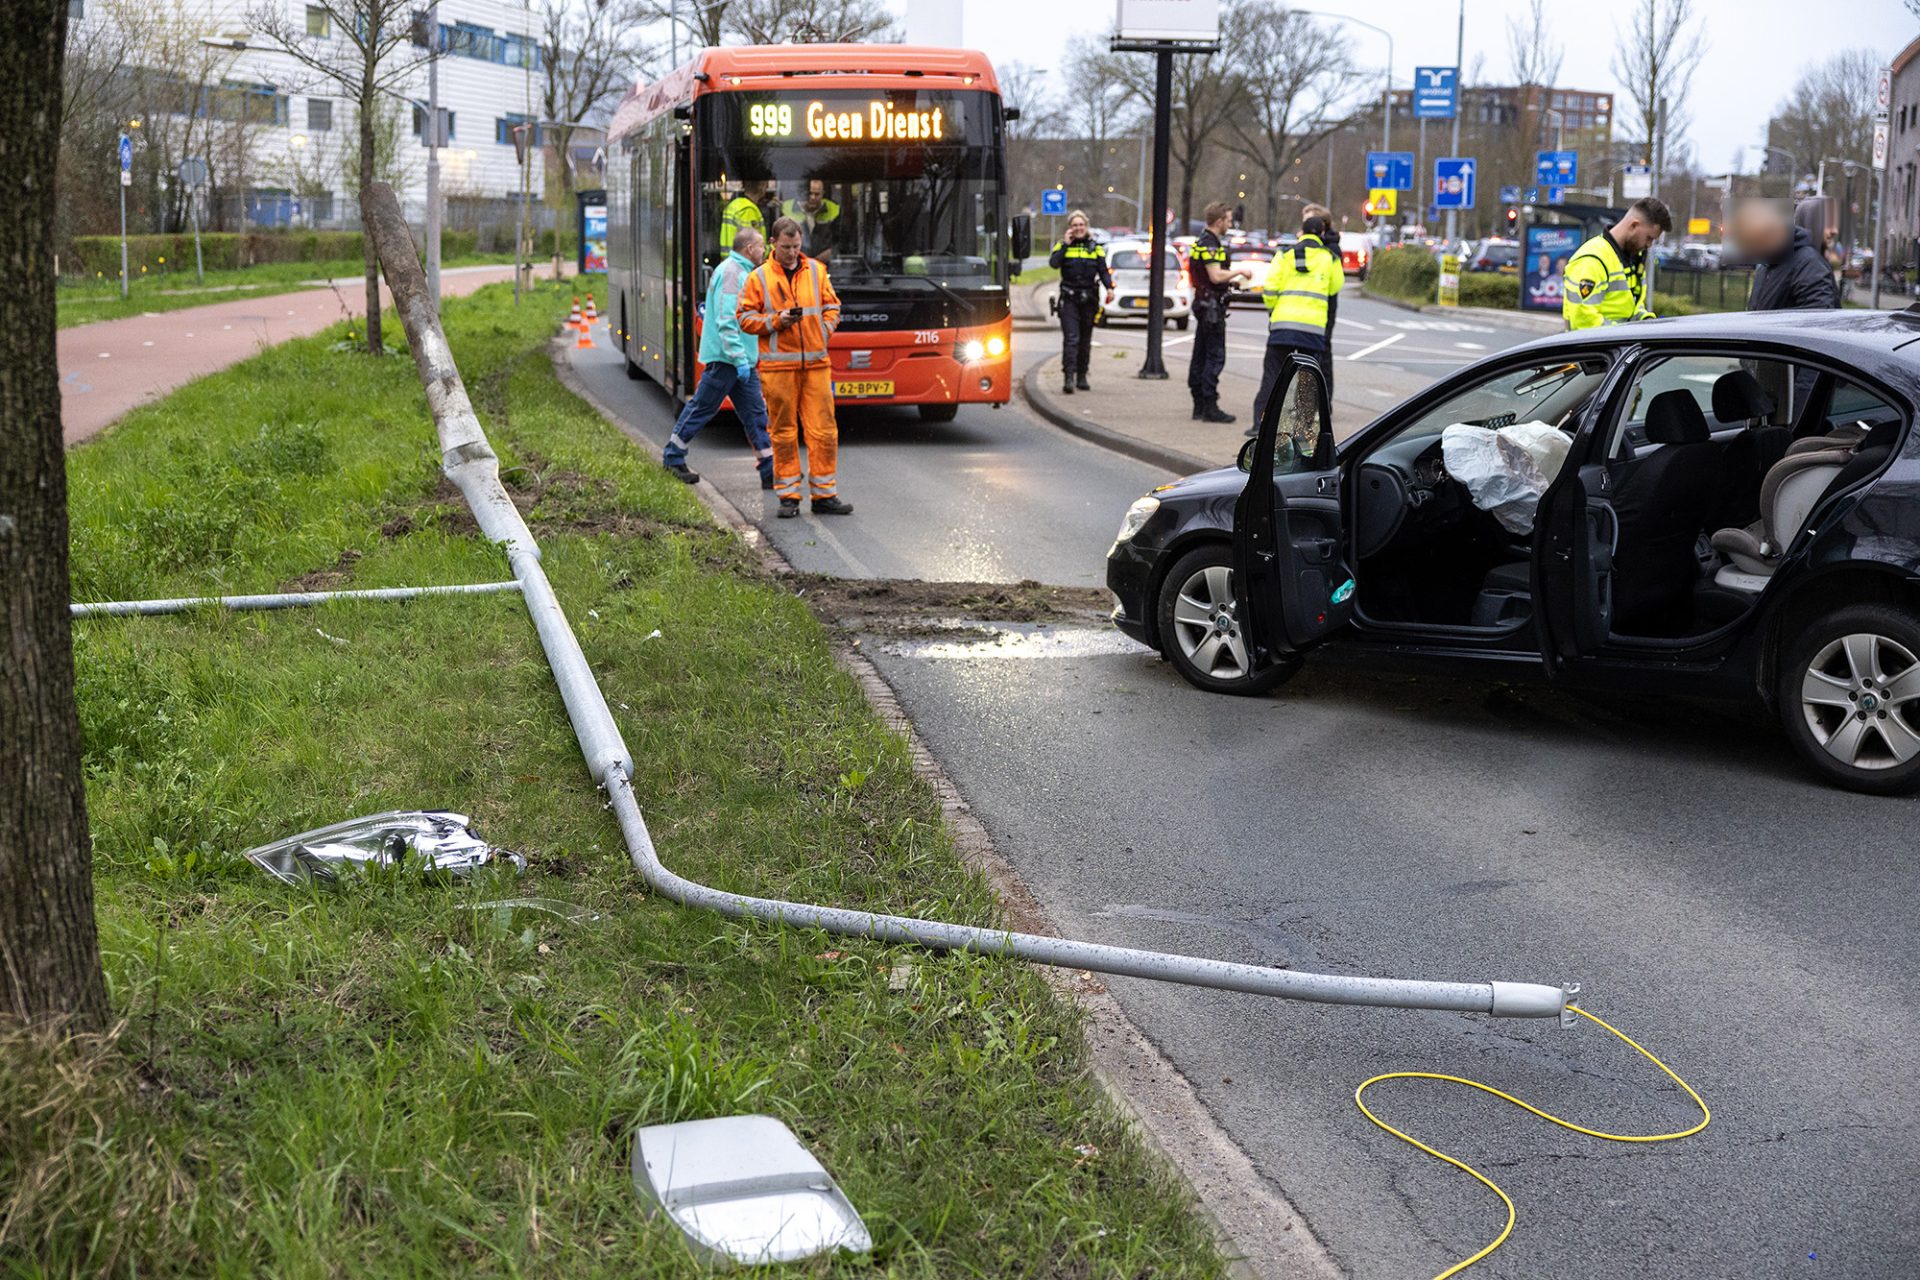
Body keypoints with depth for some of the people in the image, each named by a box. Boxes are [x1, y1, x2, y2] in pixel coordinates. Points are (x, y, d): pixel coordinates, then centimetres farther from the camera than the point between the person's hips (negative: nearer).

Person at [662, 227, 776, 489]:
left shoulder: (742, 272, 17)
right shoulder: (731, 273, -15)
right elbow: (726, 322, -22)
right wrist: (739, 359, -25)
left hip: (741, 361, 10)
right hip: (724, 359, -10)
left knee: (756, 413, 4)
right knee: (701, 408, 2)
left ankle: (770, 472, 3)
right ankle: (673, 456, 15)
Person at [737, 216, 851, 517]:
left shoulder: (816, 270, 11)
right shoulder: (759, 277, 3)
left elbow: (831, 305, 18)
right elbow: (745, 318, 3)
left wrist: (825, 328, 0)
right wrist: (776, 321, -10)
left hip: (816, 363, 2)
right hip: (778, 366, -2)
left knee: (824, 430, 0)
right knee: (784, 432, 2)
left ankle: (825, 495, 8)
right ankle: (789, 496, 9)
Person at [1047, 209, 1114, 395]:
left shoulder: (1096, 247, 11)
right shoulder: (1063, 246, 6)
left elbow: (1103, 270, 4)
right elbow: (1053, 263, -11)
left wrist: (1109, 287, -12)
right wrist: (1066, 244, -10)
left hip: (1089, 299, 2)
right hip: (1069, 299, -2)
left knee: (1085, 340, 9)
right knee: (1071, 339, -14)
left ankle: (1082, 377, 18)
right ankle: (1068, 377, -20)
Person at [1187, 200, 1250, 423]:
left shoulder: (1203, 242, 17)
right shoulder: (1209, 244, -16)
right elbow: (1216, 276, -24)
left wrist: (1232, 282, 18)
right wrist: (1239, 272, -10)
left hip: (1203, 304, 11)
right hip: (1212, 305, -11)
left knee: (1201, 355, 11)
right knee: (1215, 357, -9)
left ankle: (1199, 405, 15)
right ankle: (1210, 407, -10)